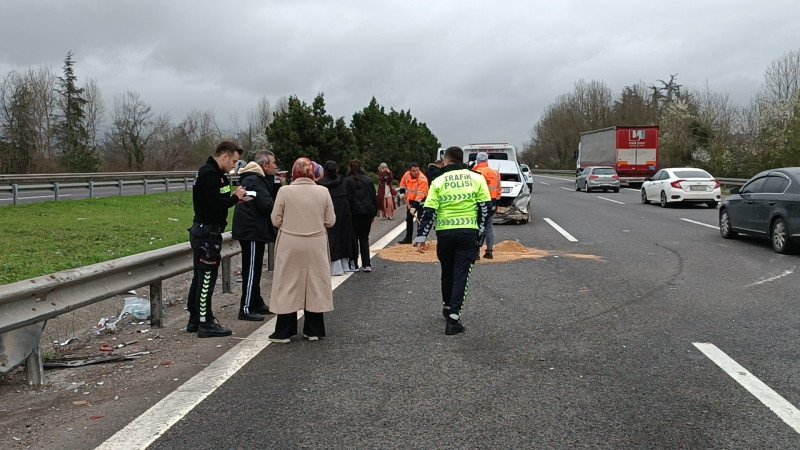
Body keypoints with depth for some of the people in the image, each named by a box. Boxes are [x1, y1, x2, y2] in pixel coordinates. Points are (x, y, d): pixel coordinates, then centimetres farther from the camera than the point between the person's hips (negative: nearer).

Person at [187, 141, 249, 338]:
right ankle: (205, 324, 1)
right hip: (207, 232, -11)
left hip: (203, 231, 11)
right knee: (206, 279, -5)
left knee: (200, 277, 15)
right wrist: (236, 197, -9)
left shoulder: (212, 173, 16)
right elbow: (216, 204, -24)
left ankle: (195, 321, 23)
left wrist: (237, 197, 1)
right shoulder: (210, 174, -16)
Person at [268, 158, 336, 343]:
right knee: (315, 285, 12)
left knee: (288, 286, 8)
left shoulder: (285, 191, -8)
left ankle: (284, 332, 13)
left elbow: (276, 220, -4)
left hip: (290, 246, -1)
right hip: (315, 246, 1)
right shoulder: (323, 191, -4)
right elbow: (330, 221, 0)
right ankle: (314, 330, 18)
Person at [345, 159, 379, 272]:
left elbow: (347, 198, -8)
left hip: (354, 212, -3)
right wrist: (374, 213, 15)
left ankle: (354, 264, 6)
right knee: (364, 238, 9)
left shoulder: (347, 181, -4)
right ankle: (366, 265, 3)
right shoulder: (368, 180, 7)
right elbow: (374, 197, 9)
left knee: (354, 237, 6)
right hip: (368, 212, 3)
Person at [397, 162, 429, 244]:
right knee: (409, 219, 14)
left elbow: (420, 195, -33)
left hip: (421, 200, -6)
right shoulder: (406, 175, -10)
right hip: (410, 200, 7)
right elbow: (403, 185, 12)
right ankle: (408, 238, 26)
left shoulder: (422, 179, -28)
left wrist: (414, 207, -37)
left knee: (420, 219, -14)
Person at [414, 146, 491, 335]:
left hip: (444, 233, 1)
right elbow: (485, 207, 1)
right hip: (469, 232, -1)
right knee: (461, 274, 0)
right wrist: (480, 232, 11)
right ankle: (453, 318, -7)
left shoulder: (438, 181, 2)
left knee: (447, 272, 20)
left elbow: (429, 211, -3)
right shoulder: (477, 178, 3)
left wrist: (421, 237, 0)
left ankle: (447, 307, 39)